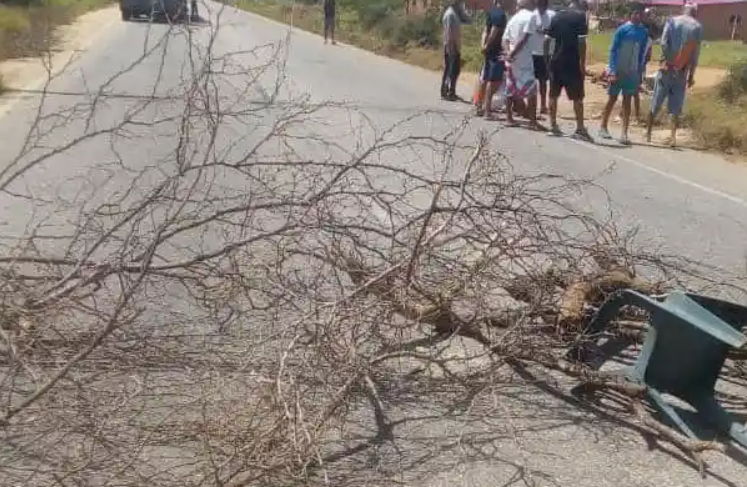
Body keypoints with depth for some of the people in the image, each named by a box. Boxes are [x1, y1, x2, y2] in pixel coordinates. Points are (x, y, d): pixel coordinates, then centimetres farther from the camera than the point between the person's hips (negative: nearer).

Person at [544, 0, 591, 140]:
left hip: (556, 61, 6)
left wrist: (547, 57, 18)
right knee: (577, 96, -1)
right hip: (572, 63, -5)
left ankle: (553, 125, 15)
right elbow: (581, 41, -14)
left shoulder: (557, 17, 11)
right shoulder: (580, 16, -6)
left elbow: (547, 40, 9)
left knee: (553, 94, 11)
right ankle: (580, 128, 0)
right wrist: (582, 63, -11)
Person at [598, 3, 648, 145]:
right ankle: (603, 127, 22)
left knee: (627, 101, 0)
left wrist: (639, 74, 8)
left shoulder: (644, 32, 6)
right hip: (618, 71, -3)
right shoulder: (622, 29, -8)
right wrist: (612, 71, -17)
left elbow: (642, 54, 11)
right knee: (613, 99, 6)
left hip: (632, 73, 3)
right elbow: (613, 50, -10)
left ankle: (624, 134, -1)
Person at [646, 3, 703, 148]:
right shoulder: (698, 27, 2)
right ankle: (673, 136, -8)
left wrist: (669, 61, -6)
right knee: (676, 106, 3)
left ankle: (648, 132, 15)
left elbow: (664, 43, -11)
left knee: (656, 103, 8)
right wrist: (691, 75, 5)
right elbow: (695, 54, 0)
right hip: (682, 72, 0)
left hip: (667, 67, 0)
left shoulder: (672, 21, 2)